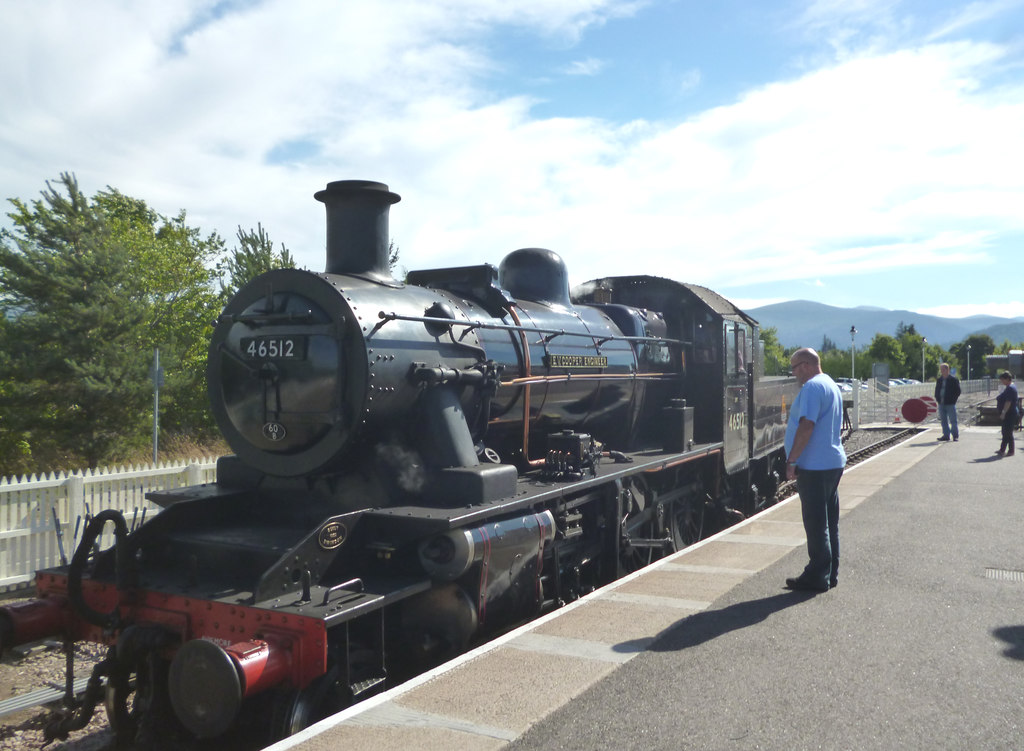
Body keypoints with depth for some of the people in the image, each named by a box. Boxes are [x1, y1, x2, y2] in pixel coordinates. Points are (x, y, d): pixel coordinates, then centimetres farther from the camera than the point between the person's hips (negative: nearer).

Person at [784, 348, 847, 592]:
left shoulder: (812, 387, -16)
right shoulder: (832, 386, 17)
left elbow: (806, 426, -23)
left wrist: (791, 460, -19)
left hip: (815, 466, -10)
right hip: (834, 462, 10)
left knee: (816, 524, -3)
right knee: (830, 522, 14)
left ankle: (817, 577, 3)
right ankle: (830, 573, 21)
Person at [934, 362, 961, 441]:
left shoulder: (954, 379, -4)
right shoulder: (939, 380, 12)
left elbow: (958, 391, -3)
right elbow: (937, 390, 21)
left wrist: (953, 399, -9)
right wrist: (937, 398, 7)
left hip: (950, 404, -5)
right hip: (941, 404, 5)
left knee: (953, 420, -3)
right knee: (944, 421, 8)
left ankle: (955, 435, 3)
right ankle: (946, 435, 15)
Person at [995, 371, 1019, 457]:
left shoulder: (1010, 388, -19)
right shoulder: (1007, 387, 13)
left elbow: (1008, 402, -24)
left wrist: (1003, 413, -25)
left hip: (1009, 414, -10)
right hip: (1006, 414, 10)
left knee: (1008, 433, -4)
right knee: (1005, 432, 13)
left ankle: (1011, 451, 3)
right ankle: (1002, 449, 19)